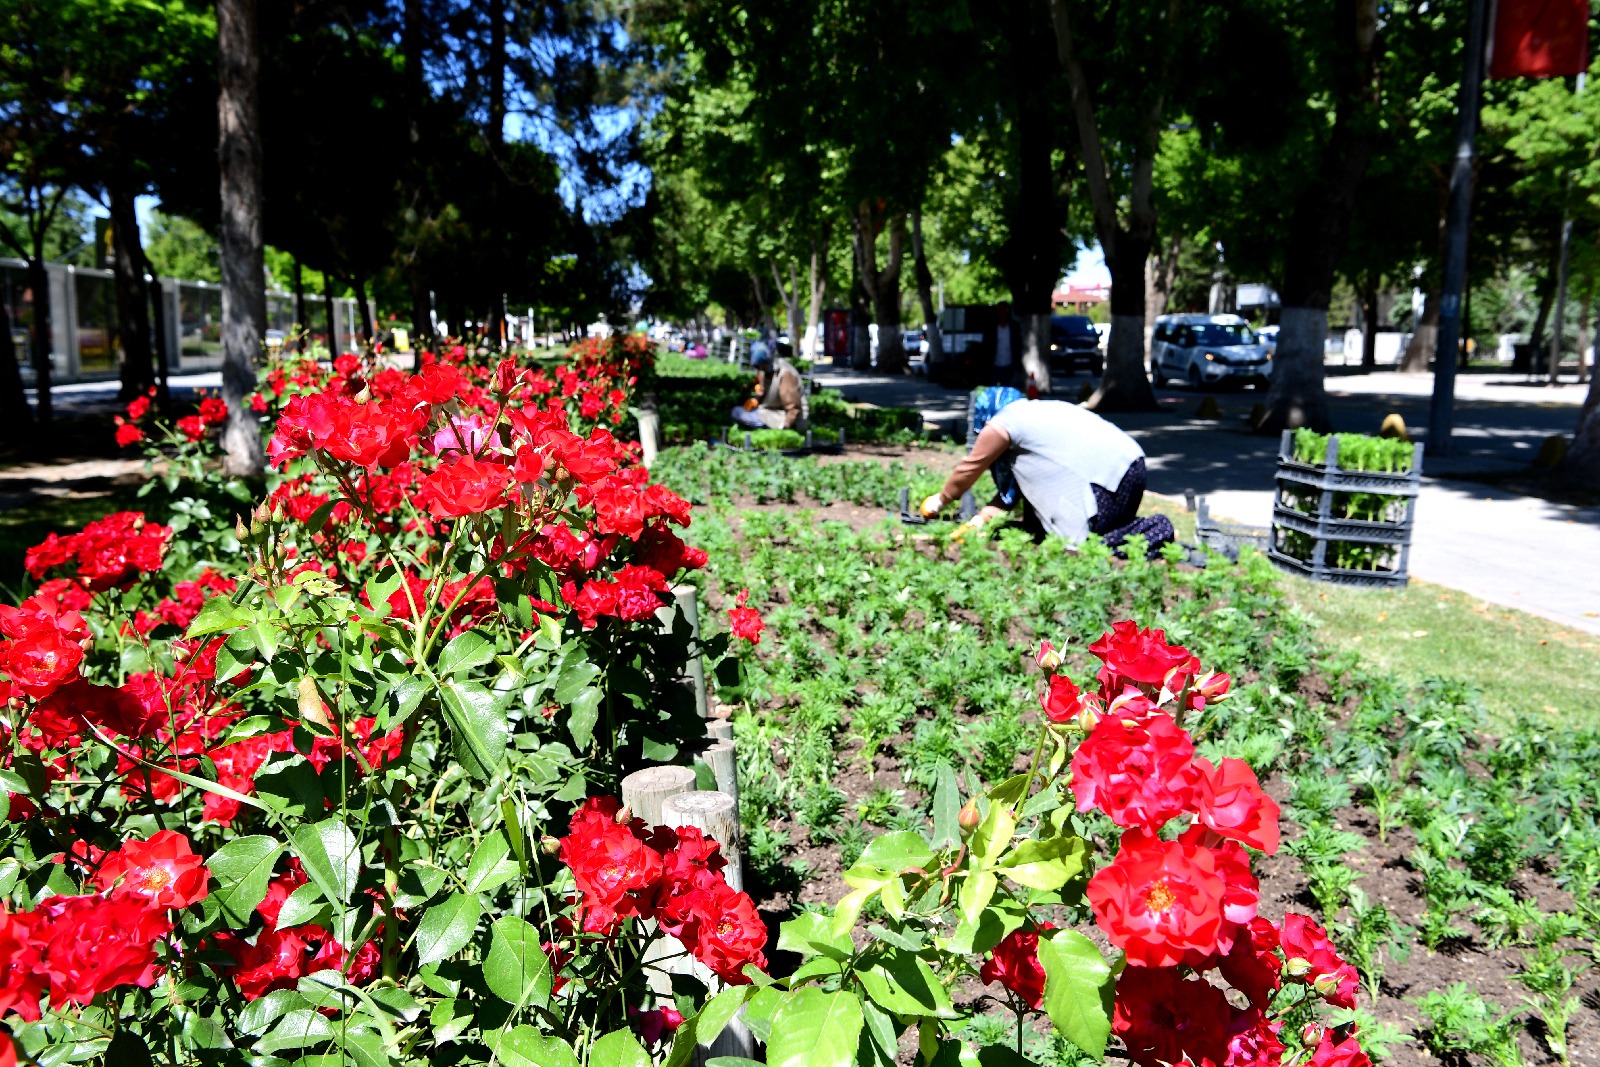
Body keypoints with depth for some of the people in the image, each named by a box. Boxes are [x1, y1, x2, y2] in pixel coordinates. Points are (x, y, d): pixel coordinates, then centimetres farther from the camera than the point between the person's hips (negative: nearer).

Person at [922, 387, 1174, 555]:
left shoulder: (1000, 424, -1)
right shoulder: (1035, 412, 27)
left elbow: (969, 468, 12)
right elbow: (1013, 482, 27)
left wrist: (939, 501, 26)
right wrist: (984, 516, 25)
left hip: (1109, 475, -10)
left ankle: (1155, 532, -12)